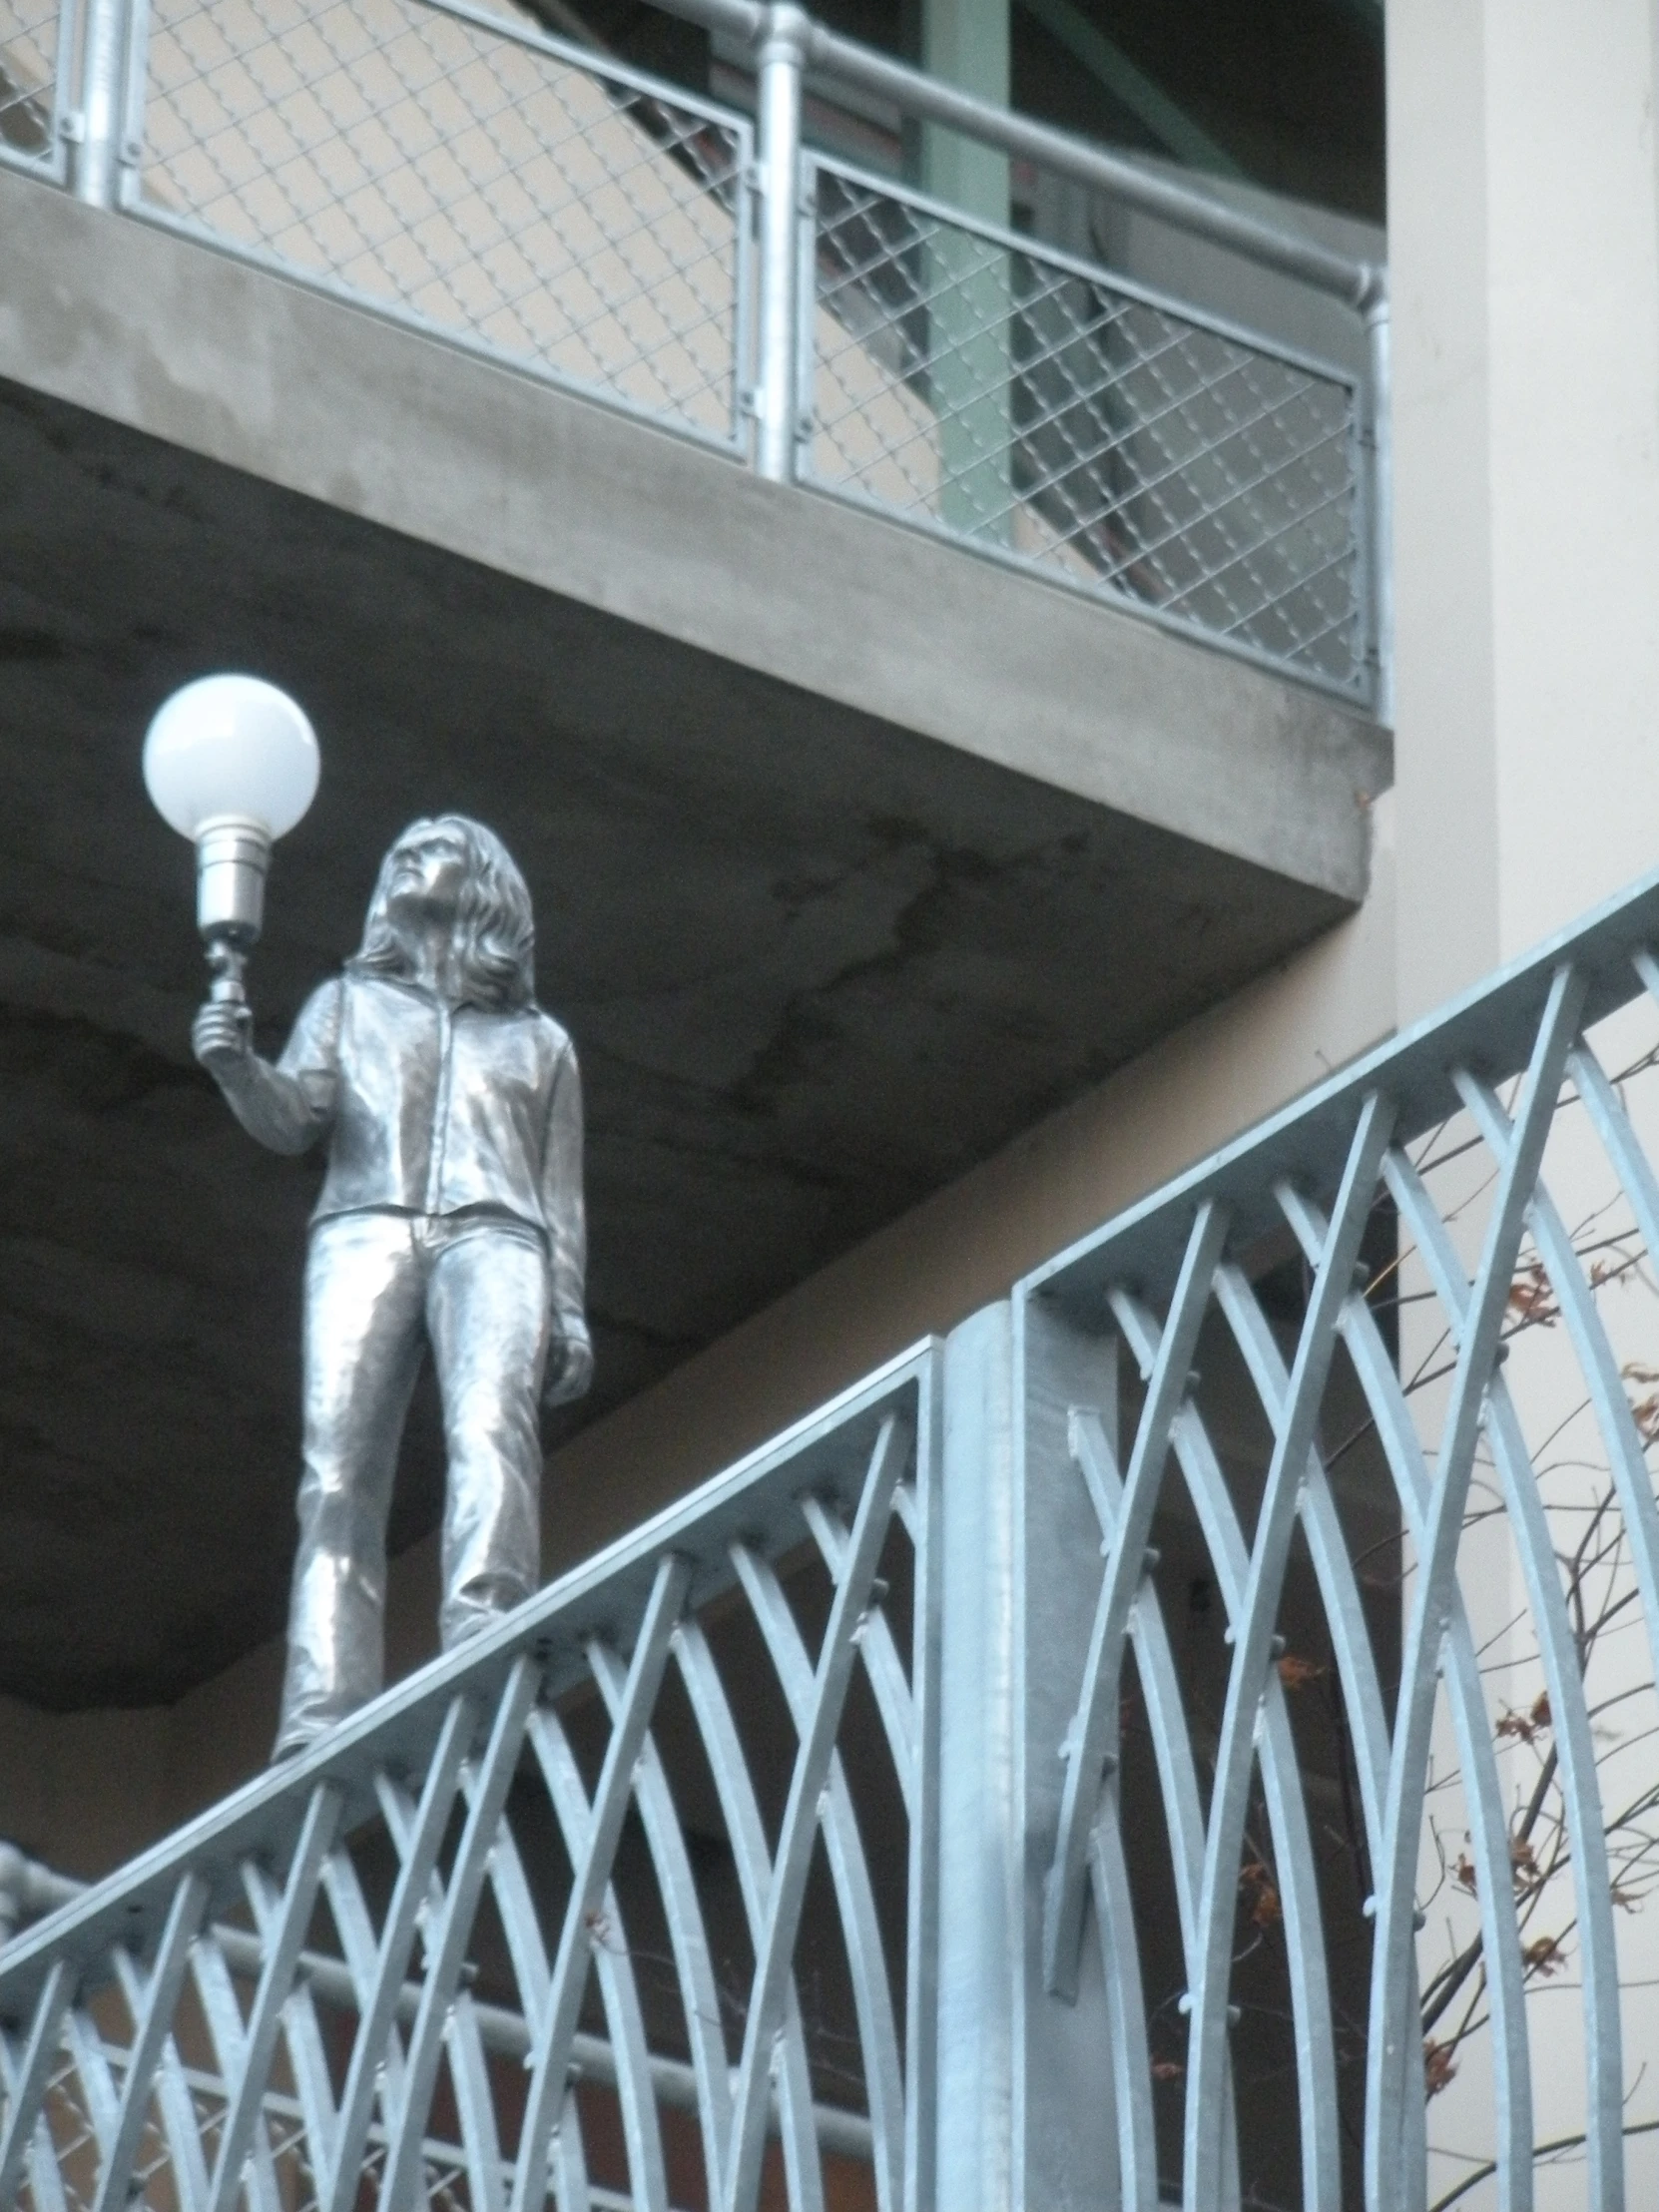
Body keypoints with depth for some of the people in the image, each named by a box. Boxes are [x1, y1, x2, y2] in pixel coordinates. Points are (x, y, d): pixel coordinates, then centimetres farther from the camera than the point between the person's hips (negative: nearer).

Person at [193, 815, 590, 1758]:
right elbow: (294, 1118, 11)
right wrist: (241, 1069, -11)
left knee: (492, 1433, -27)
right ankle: (324, 1718, -29)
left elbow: (562, 1194, 20)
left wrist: (570, 1313, 5)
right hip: (365, 1233, 0)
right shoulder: (349, 1003, 28)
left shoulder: (539, 1039, 28)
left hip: (493, 1241, 0)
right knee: (341, 1474, -17)